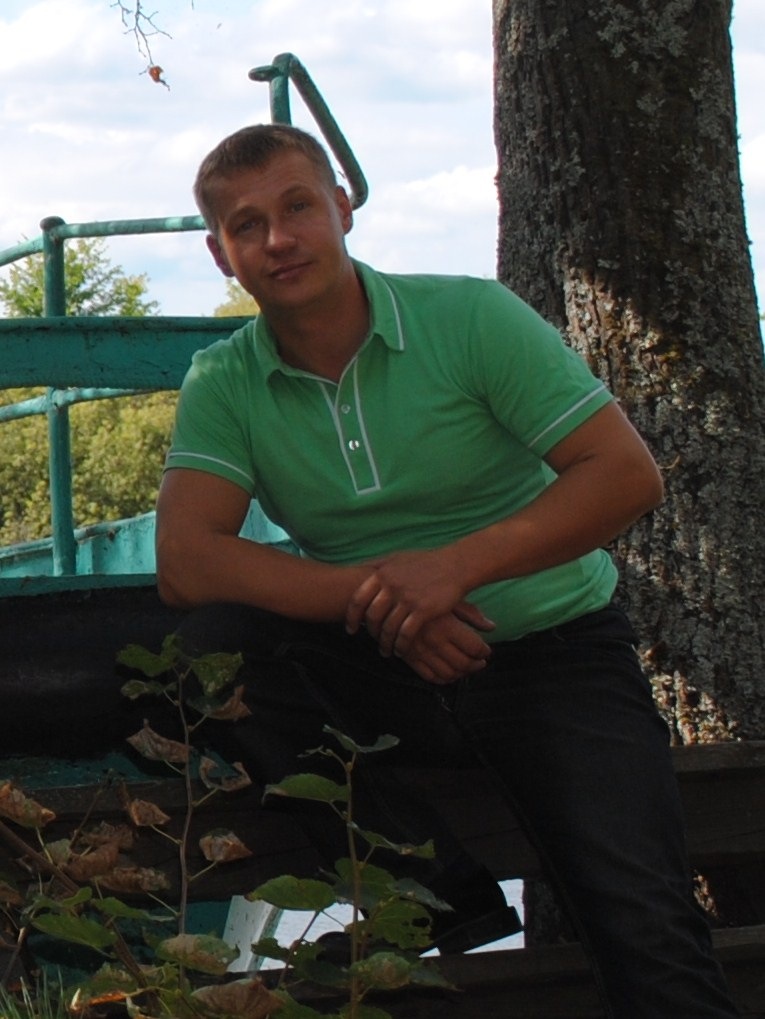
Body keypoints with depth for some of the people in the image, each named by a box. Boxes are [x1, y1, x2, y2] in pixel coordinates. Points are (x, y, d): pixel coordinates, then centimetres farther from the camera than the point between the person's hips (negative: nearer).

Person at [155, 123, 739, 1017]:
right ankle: (442, 901, -18)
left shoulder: (470, 317, -8)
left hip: (551, 649, -3)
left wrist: (458, 565, -26)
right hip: (387, 673, 3)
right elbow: (183, 561, -15)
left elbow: (627, 474, -13)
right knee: (217, 640, -25)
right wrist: (376, 593, -27)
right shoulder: (224, 385, -1)